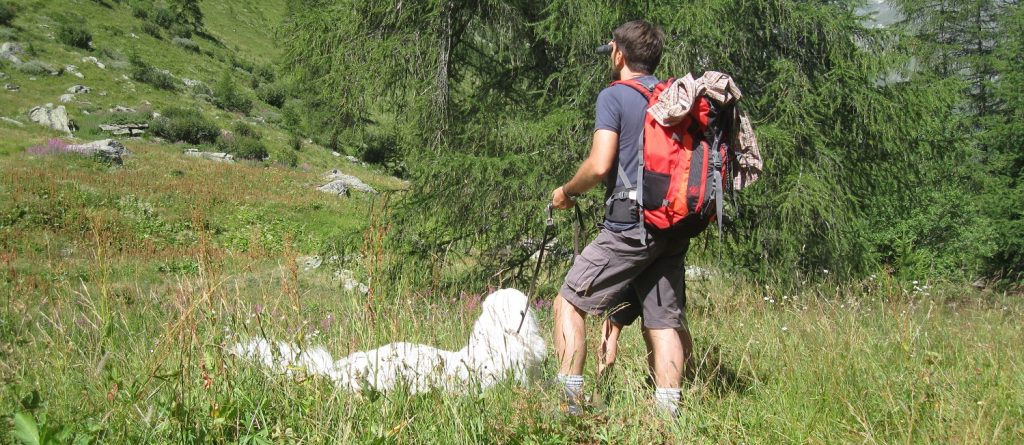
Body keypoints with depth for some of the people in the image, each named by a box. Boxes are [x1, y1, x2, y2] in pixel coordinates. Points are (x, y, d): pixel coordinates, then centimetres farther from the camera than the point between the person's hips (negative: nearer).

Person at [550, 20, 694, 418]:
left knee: (570, 302, 4)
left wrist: (566, 191, 0)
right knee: (664, 321, 8)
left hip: (630, 225, -6)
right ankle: (667, 416, 6)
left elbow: (599, 165, -16)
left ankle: (569, 401, -2)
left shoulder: (614, 96, -5)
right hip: (675, 228, 7)